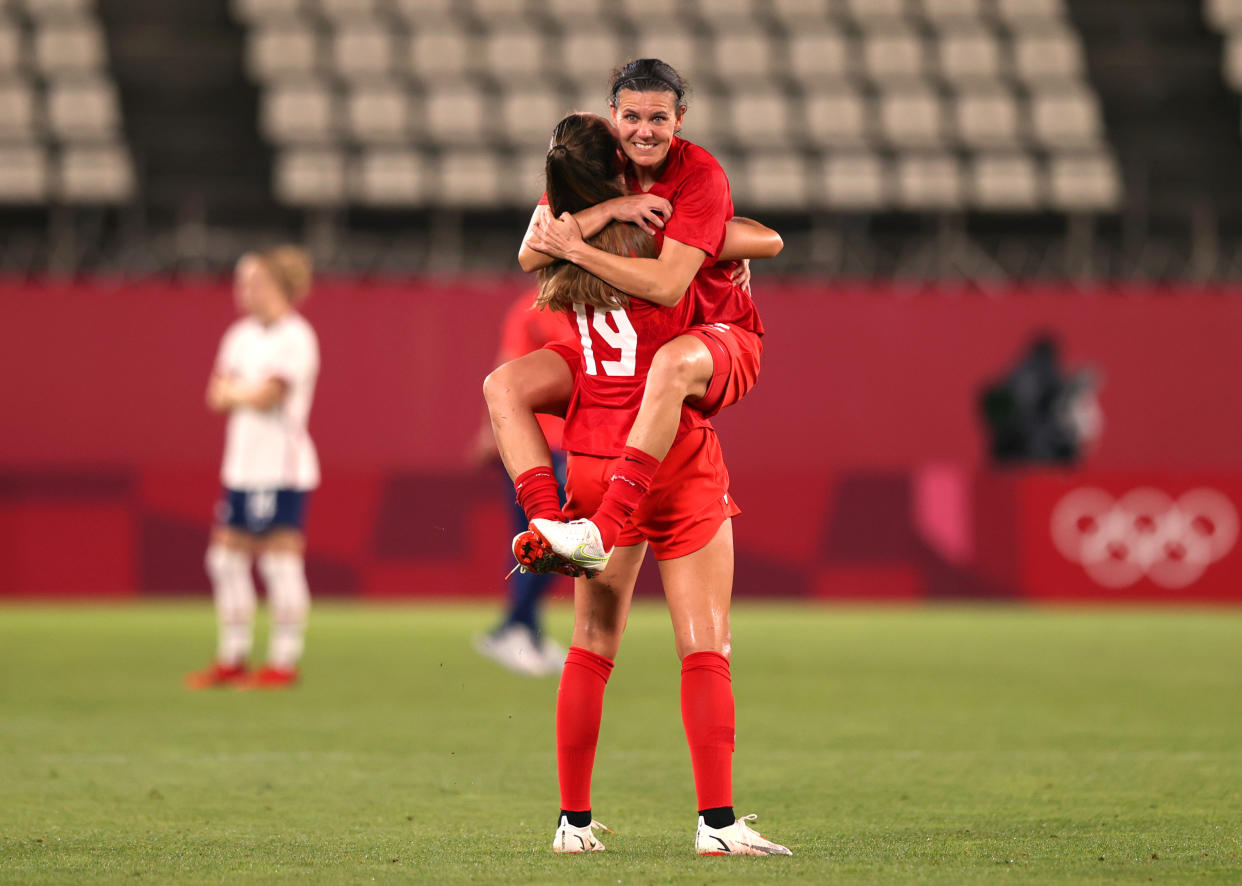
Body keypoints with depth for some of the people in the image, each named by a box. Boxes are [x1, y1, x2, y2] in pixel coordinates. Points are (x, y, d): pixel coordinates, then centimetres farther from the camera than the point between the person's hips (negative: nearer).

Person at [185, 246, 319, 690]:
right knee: (227, 559, 9)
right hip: (242, 466, 8)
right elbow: (217, 395, 8)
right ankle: (231, 659, 17)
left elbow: (267, 395, -18)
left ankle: (284, 663, -1)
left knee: (281, 562, -6)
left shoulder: (295, 337, -9)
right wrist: (247, 393, -10)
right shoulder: (242, 335, 14)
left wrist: (234, 392, -1)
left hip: (283, 467, -8)